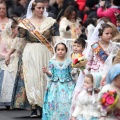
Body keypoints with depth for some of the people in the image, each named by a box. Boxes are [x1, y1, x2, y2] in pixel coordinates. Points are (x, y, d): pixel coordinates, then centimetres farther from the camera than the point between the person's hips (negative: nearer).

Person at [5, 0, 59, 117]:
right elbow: (19, 42, 7)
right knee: (31, 79, -5)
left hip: (46, 54, 1)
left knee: (45, 80, 0)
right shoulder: (25, 23, 2)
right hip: (30, 55, -1)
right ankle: (34, 107, -2)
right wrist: (9, 54, 5)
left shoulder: (50, 22, 4)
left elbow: (57, 39, 1)